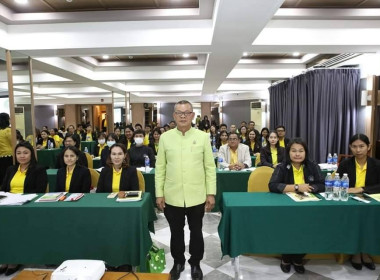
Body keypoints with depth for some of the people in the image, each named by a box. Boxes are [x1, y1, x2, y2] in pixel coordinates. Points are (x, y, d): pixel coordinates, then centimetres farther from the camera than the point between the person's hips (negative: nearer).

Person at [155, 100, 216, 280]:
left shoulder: (203, 137, -2)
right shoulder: (165, 137, 0)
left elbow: (210, 167, -1)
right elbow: (160, 168, 2)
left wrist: (211, 193, -3)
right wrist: (159, 194, 0)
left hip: (196, 196, 0)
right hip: (172, 196, 1)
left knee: (196, 232, 16)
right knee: (176, 232, 18)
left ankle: (195, 264, 39)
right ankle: (178, 262, 41)